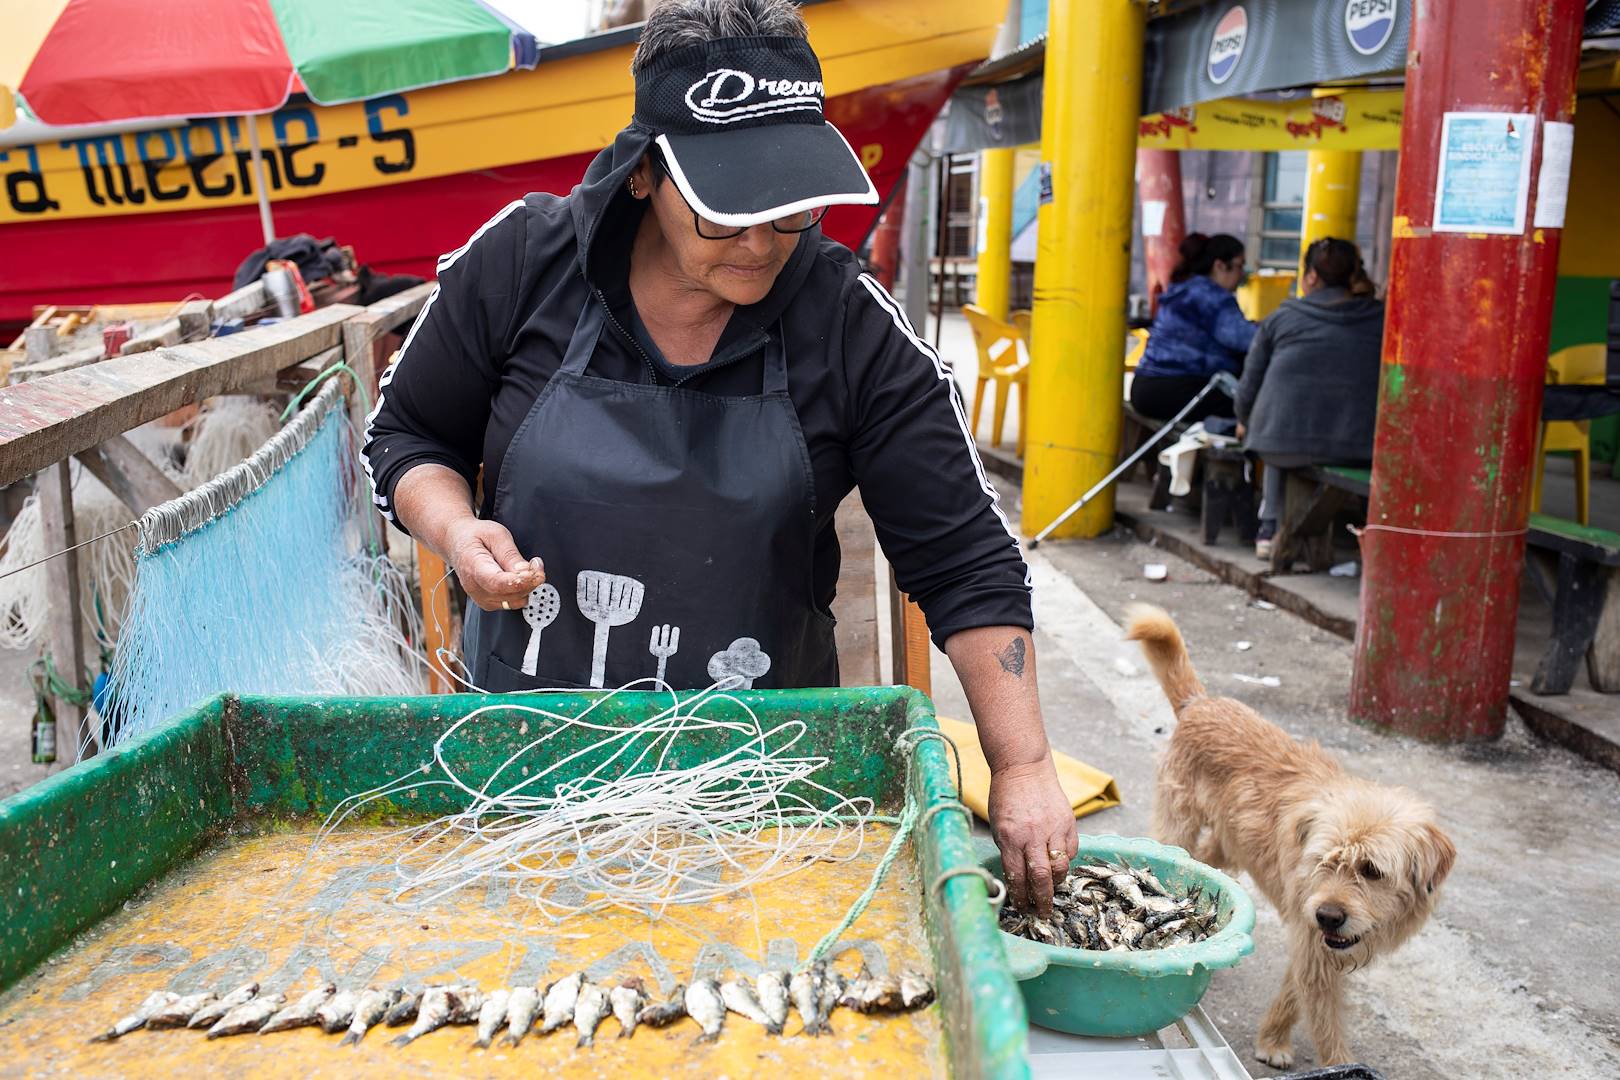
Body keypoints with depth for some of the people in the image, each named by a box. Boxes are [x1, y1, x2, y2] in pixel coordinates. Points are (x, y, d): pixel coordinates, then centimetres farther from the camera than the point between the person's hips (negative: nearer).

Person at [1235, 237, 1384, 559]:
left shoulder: (1281, 318, 7)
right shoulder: (1381, 319, 8)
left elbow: (1250, 385, 13)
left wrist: (1244, 423, 32)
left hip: (1282, 442, 0)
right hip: (1360, 451, 0)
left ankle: (1270, 527, 28)